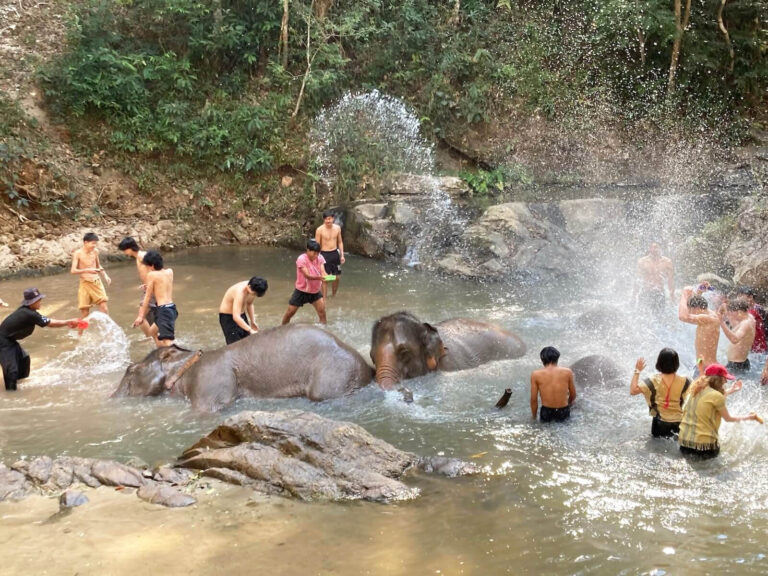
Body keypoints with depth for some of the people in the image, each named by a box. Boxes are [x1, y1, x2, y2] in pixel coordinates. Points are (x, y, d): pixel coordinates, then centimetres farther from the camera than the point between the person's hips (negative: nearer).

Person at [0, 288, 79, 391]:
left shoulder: (26, 310, 0)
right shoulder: (30, 315, -28)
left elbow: (47, 321, 4)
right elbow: (51, 324, -20)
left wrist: (67, 323, -4)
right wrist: (69, 322, -9)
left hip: (9, 339, 11)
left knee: (23, 358, 24)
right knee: (12, 370, -14)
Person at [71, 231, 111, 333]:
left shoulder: (95, 251, 2)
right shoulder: (77, 253, -11)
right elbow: (73, 270, -20)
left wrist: (105, 276, 4)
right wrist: (87, 270, -33)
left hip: (97, 282, 3)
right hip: (85, 284, -3)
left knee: (104, 308, -6)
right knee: (84, 311, 1)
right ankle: (81, 335, 13)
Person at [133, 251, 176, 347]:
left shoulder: (151, 274, -5)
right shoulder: (170, 272, 11)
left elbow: (148, 297, -5)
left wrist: (141, 316, -1)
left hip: (163, 309, -8)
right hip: (172, 307, 8)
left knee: (167, 341, -18)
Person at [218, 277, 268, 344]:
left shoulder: (253, 289, -11)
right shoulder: (240, 292, -35)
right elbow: (236, 317, -42)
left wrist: (252, 322, 9)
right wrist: (250, 330, -44)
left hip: (241, 315, 8)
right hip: (228, 317, -8)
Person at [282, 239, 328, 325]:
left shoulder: (320, 258, -9)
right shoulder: (301, 259, -23)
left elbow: (323, 272, -19)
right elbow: (307, 275, -33)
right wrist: (319, 277, -51)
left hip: (315, 290, 3)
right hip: (302, 290, -3)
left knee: (322, 310, -12)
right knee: (290, 312, 7)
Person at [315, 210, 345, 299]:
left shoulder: (337, 228, 0)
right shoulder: (320, 230, -12)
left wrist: (342, 255, 8)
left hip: (335, 253, 4)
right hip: (325, 254, -4)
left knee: (336, 277, 10)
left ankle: (333, 295, 30)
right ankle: (324, 297, 11)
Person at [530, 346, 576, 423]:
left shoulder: (536, 374, -10)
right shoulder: (567, 372, -7)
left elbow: (534, 399, -5)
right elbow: (573, 395, 5)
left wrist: (534, 417, 10)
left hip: (546, 416, 0)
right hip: (563, 413, 0)